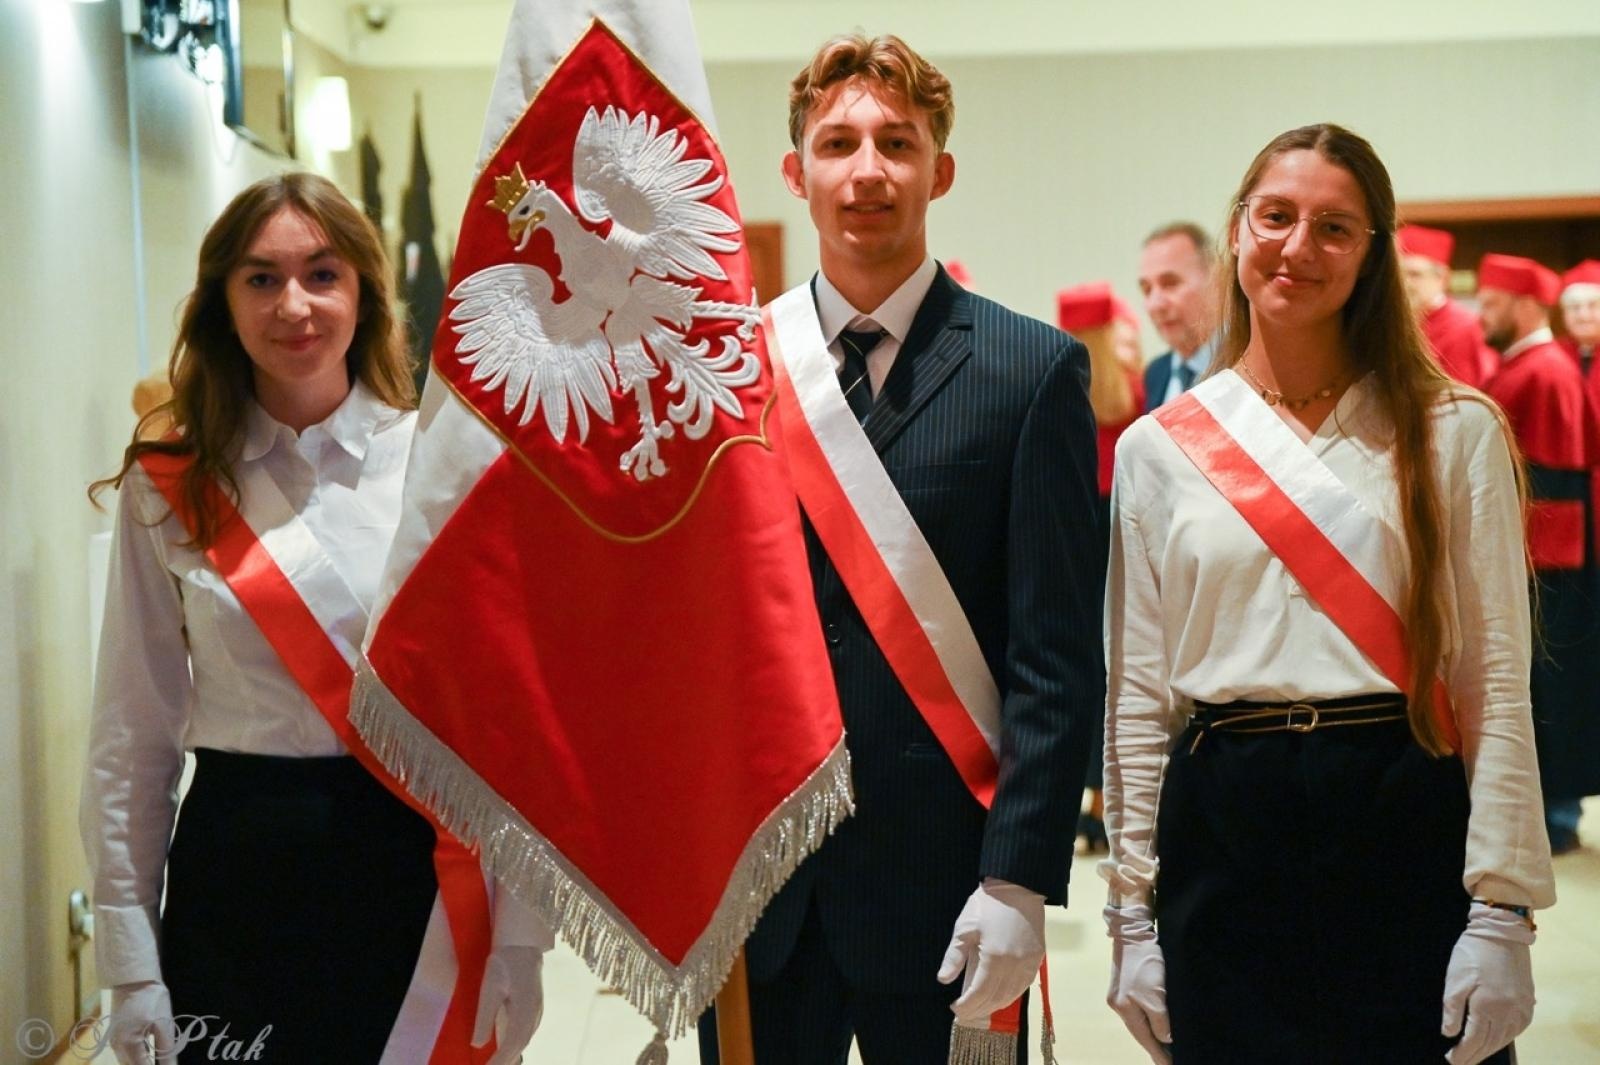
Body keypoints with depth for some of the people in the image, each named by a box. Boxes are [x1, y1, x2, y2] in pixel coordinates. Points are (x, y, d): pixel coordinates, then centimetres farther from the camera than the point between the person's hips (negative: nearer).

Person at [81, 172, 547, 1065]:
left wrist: (519, 947, -4)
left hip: (417, 872, 0)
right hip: (235, 881, 1)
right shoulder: (167, 492, 1)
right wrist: (133, 972, 0)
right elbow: (132, 742, 3)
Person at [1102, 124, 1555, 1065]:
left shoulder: (1455, 431, 3)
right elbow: (1137, 696, 7)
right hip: (1220, 838, 1)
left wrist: (1502, 911, -7)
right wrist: (1132, 912, 4)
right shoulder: (1158, 450, 7)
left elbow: (1496, 685, 0)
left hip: (1405, 831, -1)